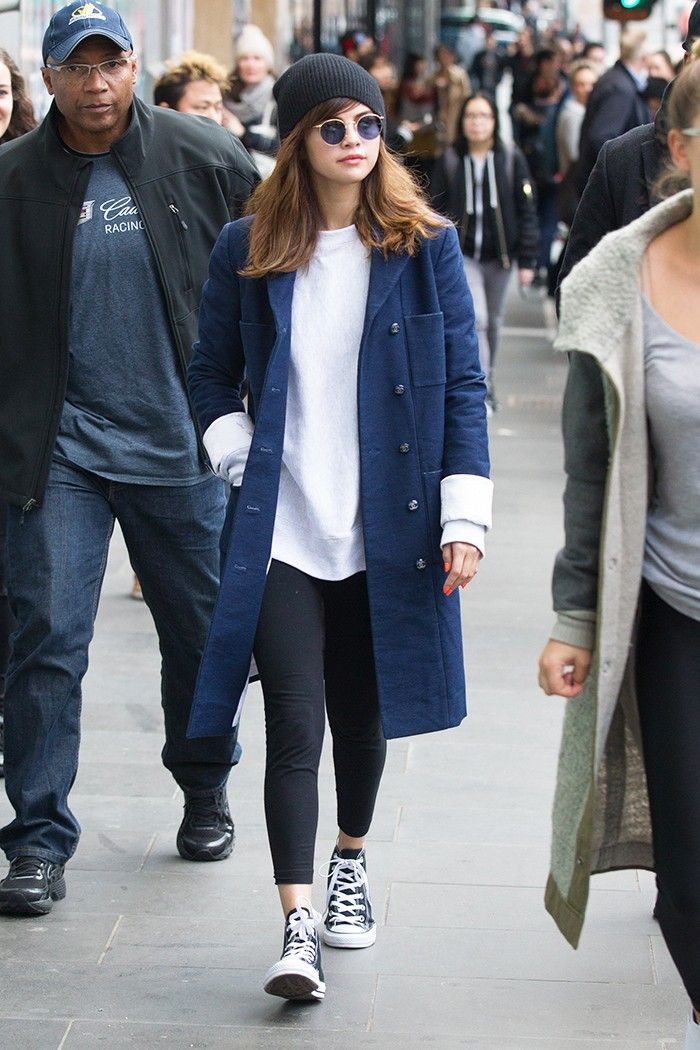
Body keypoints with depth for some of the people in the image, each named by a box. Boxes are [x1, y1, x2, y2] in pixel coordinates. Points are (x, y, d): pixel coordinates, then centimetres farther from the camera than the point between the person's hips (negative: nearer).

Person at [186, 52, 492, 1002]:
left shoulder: (426, 247, 1)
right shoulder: (247, 250, 3)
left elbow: (463, 385, 1)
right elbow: (211, 377, 13)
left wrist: (464, 517, -5)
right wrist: (241, 460, -2)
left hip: (388, 529, 1)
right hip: (279, 528, -1)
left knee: (362, 712, 14)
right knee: (293, 725, -8)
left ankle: (351, 862, 39)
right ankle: (298, 923, -5)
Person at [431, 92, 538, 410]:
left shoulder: (511, 159, -1)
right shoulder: (450, 161, -1)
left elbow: (526, 212, 0)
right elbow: (436, 212, 3)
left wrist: (527, 261, -4)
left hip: (498, 256, 2)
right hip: (462, 255, -2)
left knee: (492, 322, 13)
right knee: (475, 318, -17)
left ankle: (486, 380, 32)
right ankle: (482, 387, -18)